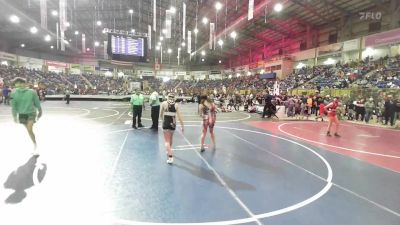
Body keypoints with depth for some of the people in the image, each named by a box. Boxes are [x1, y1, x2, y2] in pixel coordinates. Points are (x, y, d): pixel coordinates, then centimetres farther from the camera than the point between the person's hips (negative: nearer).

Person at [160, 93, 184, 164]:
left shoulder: (163, 103, -1)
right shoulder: (176, 105, 0)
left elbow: (161, 115, 5)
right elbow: (179, 116, -4)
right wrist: (182, 126, 0)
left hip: (166, 123, -2)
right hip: (173, 124, 2)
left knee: (167, 141, 2)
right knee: (170, 139, 24)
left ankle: (170, 156, -12)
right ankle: (169, 151, 45)